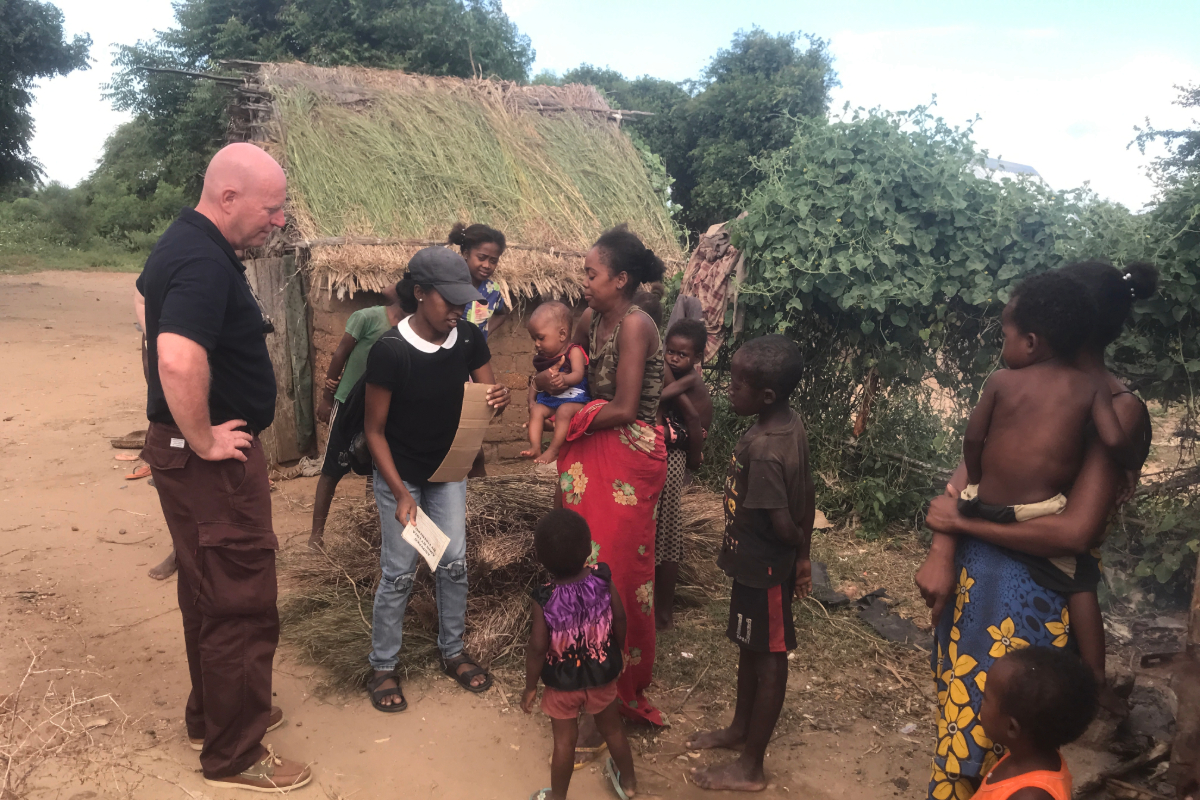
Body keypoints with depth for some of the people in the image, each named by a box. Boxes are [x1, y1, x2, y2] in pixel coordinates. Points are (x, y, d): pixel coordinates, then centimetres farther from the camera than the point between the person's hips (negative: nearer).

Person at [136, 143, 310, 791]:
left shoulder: (182, 242, 9)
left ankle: (213, 714, 39)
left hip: (182, 447, 11)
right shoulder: (205, 263, -24)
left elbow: (148, 295, 31)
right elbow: (179, 361, -39)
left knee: (208, 593, 22)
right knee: (242, 607, 0)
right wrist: (203, 440, -23)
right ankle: (234, 756, 15)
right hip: (213, 461, -11)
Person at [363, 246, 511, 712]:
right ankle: (383, 667, 21)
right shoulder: (390, 350, -25)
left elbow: (486, 393, -3)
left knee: (454, 564, 9)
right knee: (400, 572, 2)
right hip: (399, 476, -4)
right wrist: (400, 493, -22)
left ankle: (453, 652, 29)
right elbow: (374, 429, -18)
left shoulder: (468, 338, -12)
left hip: (449, 470, 4)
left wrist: (498, 398, -29)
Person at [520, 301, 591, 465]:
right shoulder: (541, 357, 13)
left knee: (564, 411, -33)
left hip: (575, 399, -7)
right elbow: (535, 380, 16)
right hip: (548, 400, 7)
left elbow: (578, 374, -25)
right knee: (536, 410, -18)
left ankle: (553, 451, -30)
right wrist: (531, 400, 1)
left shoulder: (574, 352, -9)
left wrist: (563, 379, -45)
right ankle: (535, 447, -27)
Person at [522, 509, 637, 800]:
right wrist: (618, 650, 12)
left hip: (562, 682, -3)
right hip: (602, 674, 3)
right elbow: (619, 618, -7)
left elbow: (538, 648, -22)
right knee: (612, 728, 26)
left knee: (564, 741, 17)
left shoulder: (543, 599, -29)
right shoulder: (602, 578, -20)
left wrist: (530, 687, -6)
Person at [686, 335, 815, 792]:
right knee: (750, 648, 24)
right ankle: (740, 728, 45)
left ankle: (750, 768, 25)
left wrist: (796, 547, -6)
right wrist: (803, 555, 12)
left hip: (761, 569, -9)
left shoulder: (762, 451, -31)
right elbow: (808, 498, 5)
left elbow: (782, 525, -29)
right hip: (759, 564, 9)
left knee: (768, 660, 7)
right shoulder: (791, 426, -3)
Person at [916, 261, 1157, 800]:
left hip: (1033, 593, -5)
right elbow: (970, 467, 2)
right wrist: (942, 553, -11)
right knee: (959, 708, 19)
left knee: (987, 731, 8)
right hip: (972, 572, 5)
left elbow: (1075, 532, -22)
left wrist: (963, 522, -14)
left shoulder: (1119, 411, -14)